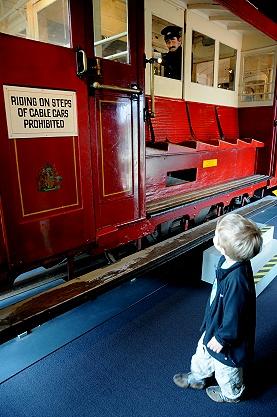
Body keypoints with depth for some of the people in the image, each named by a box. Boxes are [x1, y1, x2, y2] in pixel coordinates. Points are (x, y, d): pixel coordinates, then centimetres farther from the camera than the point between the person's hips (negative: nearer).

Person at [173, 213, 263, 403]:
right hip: (215, 324, 8)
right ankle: (197, 377, 60)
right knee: (203, 351, 31)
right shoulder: (229, 260, -15)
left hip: (227, 334, -7)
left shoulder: (237, 280, -44)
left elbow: (234, 317, -31)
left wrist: (221, 339, -15)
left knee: (226, 368, 24)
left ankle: (231, 394, 56)